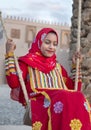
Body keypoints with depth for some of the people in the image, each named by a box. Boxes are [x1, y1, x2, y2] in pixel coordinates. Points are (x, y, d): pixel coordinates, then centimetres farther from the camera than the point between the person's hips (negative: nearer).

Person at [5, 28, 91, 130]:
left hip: (62, 100, 4)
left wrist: (75, 65, 25)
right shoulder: (27, 62, 15)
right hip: (38, 102, -4)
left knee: (78, 98, -33)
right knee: (66, 99, -37)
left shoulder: (58, 66, 29)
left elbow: (73, 88, 27)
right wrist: (9, 54, -2)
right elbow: (13, 83, -2)